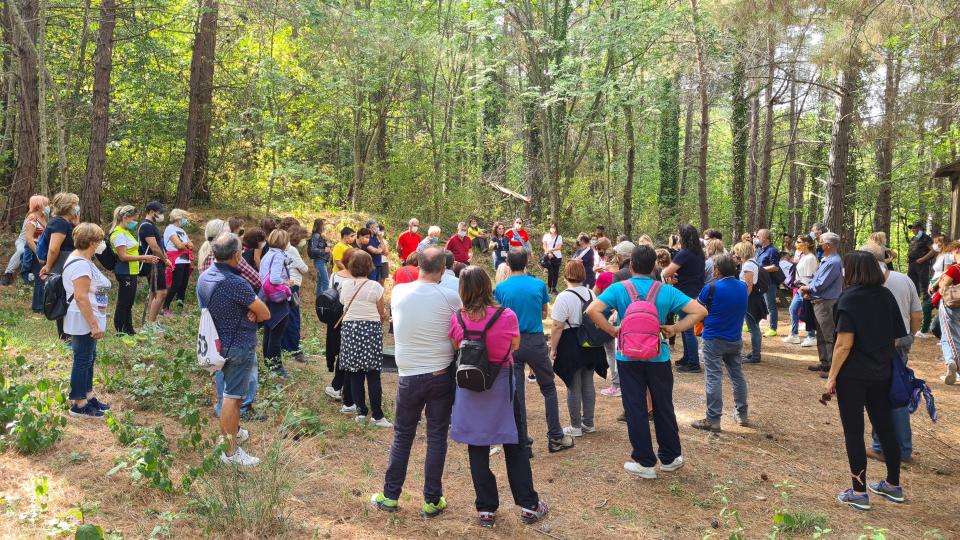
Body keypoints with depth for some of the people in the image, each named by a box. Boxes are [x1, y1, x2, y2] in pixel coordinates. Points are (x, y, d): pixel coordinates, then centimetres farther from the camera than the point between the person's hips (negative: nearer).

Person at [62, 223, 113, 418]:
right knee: (83, 360, -2)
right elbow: (81, 297, -27)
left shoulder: (79, 258, 10)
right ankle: (79, 404, 7)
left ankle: (88, 396, 29)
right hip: (83, 321, -11)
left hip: (86, 321, 11)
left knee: (89, 358, 18)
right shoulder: (81, 265, -23)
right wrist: (94, 324, -25)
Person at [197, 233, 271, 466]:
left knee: (231, 391, 25)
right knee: (232, 396, -2)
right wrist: (252, 315, 2)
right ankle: (230, 451, 6)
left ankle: (232, 431, 42)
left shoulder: (203, 277, -1)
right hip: (240, 346, -9)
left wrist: (248, 313, -7)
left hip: (220, 342, 9)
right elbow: (265, 314, -20)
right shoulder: (236, 283, -27)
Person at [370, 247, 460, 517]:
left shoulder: (399, 292, -6)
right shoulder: (450, 297, -12)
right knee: (437, 437, 8)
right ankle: (432, 500, 15)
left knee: (402, 436, 15)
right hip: (442, 374, -1)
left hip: (409, 376, 1)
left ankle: (390, 496, 22)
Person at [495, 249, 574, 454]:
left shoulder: (501, 288, -5)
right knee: (548, 389, 14)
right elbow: (544, 314, 8)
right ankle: (555, 437, 15)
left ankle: (522, 443, 10)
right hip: (535, 341, 0)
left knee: (516, 394, 6)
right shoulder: (539, 284, -2)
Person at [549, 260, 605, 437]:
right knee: (588, 384, 15)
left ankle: (576, 426, 11)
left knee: (573, 387, 3)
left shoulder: (564, 297, -17)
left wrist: (553, 348, -8)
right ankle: (588, 423, 24)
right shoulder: (591, 294, 4)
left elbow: (558, 327, -17)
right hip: (591, 345, 6)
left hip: (571, 346, -6)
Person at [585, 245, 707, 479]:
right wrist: (675, 329, -3)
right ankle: (669, 458, 28)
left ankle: (645, 463, 14)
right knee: (663, 408, 16)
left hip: (628, 357, -1)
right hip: (658, 357, 1)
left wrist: (612, 331, -10)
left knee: (635, 410, 8)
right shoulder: (666, 291, -5)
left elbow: (592, 311, -22)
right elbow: (700, 311, -9)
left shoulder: (619, 289, -9)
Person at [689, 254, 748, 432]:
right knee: (737, 375, 17)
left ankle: (713, 420, -3)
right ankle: (741, 414, 27)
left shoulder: (712, 288, -16)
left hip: (714, 339, -6)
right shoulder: (743, 287, 1)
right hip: (735, 339, 6)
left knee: (713, 378, -4)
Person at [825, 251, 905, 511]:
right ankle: (893, 485, 29)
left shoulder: (849, 299, -15)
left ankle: (859, 493, 8)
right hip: (881, 373, 6)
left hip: (852, 375, -6)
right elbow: (896, 337, 7)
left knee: (853, 431, 3)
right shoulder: (886, 296, 3)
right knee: (885, 426, 16)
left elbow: (844, 344, -18)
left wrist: (832, 376, -12)